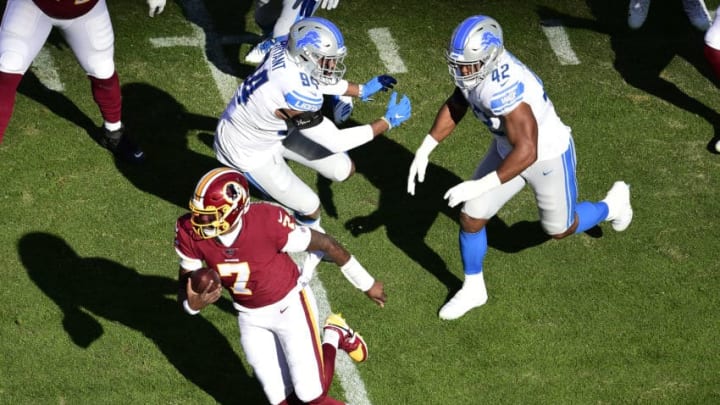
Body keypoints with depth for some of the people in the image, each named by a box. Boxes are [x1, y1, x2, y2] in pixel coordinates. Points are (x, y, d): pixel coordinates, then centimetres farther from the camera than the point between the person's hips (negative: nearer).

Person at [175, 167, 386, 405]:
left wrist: (367, 284, -7)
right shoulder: (190, 233, -22)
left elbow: (326, 244, -19)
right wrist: (192, 302, -34)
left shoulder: (267, 222, -34)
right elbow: (185, 284, -7)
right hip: (251, 319, 4)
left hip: (290, 305, -4)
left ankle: (334, 336, 23)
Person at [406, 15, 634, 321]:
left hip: (548, 156, -7)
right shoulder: (478, 62, -16)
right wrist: (424, 150, -6)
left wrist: (480, 187, -41)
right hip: (508, 149, 7)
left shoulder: (502, 88, -42)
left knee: (559, 229, 19)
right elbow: (455, 107, 2)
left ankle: (612, 205, 48)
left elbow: (527, 152, -41)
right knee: (470, 219, 6)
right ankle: (473, 288, 29)